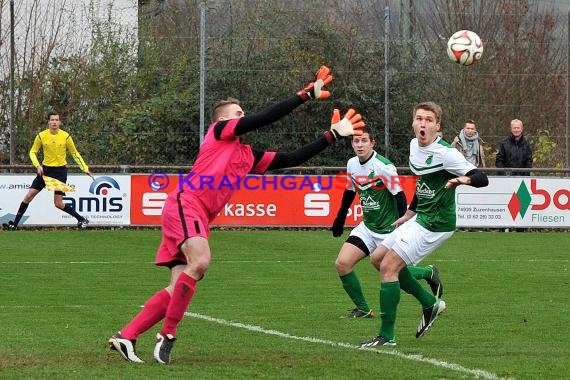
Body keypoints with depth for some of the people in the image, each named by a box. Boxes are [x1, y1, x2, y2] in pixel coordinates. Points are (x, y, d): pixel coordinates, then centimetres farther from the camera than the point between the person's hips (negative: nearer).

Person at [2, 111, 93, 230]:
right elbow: (32, 152, 4)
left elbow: (75, 154, 3)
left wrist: (85, 169, -2)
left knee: (58, 203, -9)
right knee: (29, 196, -4)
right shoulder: (41, 136, -5)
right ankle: (14, 224, 1)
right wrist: (38, 165, -13)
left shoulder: (66, 136, -8)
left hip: (60, 170, -3)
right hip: (45, 169, 3)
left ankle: (82, 220, 8)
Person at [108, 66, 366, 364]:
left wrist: (333, 135, 22)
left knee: (179, 287, 0)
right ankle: (167, 335, -23)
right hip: (185, 203, -9)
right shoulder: (220, 131, 4)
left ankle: (126, 337, 1)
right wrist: (307, 94, -4)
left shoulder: (249, 156, 24)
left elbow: (292, 159, 23)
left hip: (200, 216, 9)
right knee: (200, 262, -28)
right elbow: (265, 118, -6)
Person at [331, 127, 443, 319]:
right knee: (342, 263, -9)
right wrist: (339, 220, 20)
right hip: (368, 227, 6)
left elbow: (400, 197, -19)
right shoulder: (352, 164, 1)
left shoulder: (384, 166, -20)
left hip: (389, 229, -6)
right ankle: (363, 309, 3)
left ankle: (429, 274, 30)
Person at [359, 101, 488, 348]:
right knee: (378, 258, 15)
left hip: (435, 224, -10)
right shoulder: (414, 145, 6)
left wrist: (465, 179, -48)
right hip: (420, 217, 10)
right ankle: (429, 303, 22)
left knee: (389, 266, -13)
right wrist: (410, 213, 27)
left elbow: (482, 179, -26)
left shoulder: (446, 153, -21)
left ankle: (387, 335, -6)